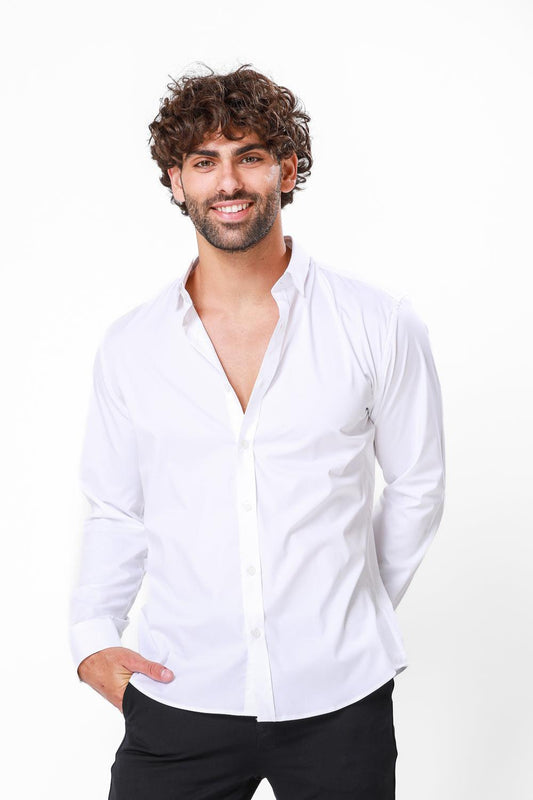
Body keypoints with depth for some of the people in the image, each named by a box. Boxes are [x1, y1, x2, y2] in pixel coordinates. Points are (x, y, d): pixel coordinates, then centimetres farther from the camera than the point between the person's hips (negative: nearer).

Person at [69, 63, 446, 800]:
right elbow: (115, 512, 10)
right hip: (178, 698, 1)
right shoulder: (129, 347, 1)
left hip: (338, 699, -1)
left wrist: (358, 619, 9)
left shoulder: (380, 326, -5)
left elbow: (417, 485, 6)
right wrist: (93, 636, 0)